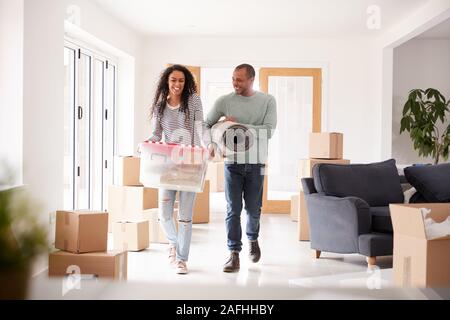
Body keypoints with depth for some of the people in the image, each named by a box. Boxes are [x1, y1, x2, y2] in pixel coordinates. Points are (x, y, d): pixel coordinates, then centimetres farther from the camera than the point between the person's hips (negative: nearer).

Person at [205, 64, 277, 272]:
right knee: (233, 210, -3)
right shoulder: (224, 101, 0)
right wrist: (210, 143, -11)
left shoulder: (267, 101, -2)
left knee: (253, 209, 10)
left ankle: (253, 238, 39)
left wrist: (239, 125, -17)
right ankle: (234, 255, 2)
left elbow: (268, 131, -11)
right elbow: (206, 124, 8)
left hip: (256, 163, 0)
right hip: (232, 162, 0)